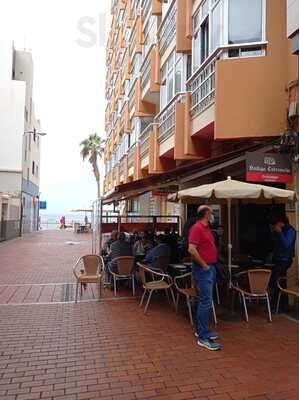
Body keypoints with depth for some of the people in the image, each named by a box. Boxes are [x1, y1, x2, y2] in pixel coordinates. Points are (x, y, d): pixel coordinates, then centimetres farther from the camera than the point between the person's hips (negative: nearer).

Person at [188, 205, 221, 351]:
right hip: (203, 269, -10)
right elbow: (192, 249, -25)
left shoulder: (206, 228, 15)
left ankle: (201, 330, 27)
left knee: (205, 300, 16)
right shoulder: (197, 228, -16)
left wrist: (212, 265, 16)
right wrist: (204, 265, -18)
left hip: (210, 268, 10)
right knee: (206, 301, -8)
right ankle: (203, 337, -2)